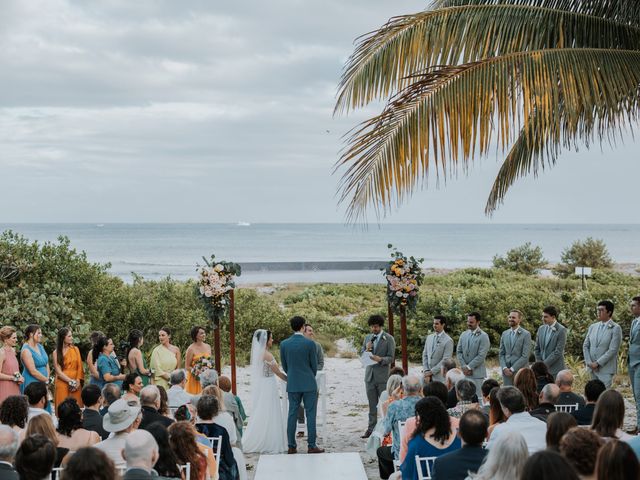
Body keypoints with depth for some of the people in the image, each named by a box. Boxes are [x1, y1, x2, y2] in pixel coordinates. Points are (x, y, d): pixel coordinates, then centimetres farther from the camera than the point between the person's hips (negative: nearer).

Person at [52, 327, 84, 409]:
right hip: (62, 383, -2)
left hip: (76, 384, 2)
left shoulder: (75, 349, 8)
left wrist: (78, 381, -8)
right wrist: (70, 381, -12)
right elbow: (58, 371, -5)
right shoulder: (56, 352, 0)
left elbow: (80, 367, 4)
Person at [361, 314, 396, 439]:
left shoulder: (389, 339, -4)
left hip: (382, 376, -5)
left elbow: (391, 358, -8)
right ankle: (371, 428, 15)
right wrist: (366, 350, -9)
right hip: (369, 375, 5)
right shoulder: (367, 338, 11)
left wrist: (380, 359, -25)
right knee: (372, 405, 10)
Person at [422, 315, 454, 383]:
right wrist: (426, 371, -1)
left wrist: (431, 372, -12)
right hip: (428, 374, 5)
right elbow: (425, 355, 12)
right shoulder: (429, 337, 12)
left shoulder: (448, 341, -8)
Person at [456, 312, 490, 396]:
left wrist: (469, 367, -12)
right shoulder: (464, 334, 11)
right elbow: (459, 351, 11)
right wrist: (464, 366, -2)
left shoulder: (483, 336, -7)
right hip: (464, 371, 5)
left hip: (477, 372, -5)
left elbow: (481, 356, -13)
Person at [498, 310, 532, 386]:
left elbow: (525, 356, -10)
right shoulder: (504, 334, 13)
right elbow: (501, 354, 12)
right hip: (506, 371, 4)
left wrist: (512, 369, -13)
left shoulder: (526, 334, -4)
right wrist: (504, 368, -4)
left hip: (520, 371, -4)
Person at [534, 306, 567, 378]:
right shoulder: (541, 329, 11)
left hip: (555, 370, -5)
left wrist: (545, 364, -13)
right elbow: (536, 349, 14)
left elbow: (558, 352, -14)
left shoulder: (561, 330, -9)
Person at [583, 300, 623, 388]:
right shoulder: (592, 327, 11)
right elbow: (585, 346, 11)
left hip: (606, 368, -5)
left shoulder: (616, 328, -7)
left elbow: (613, 350, -13)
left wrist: (598, 363, -15)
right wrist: (588, 362, -3)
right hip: (592, 368, 6)